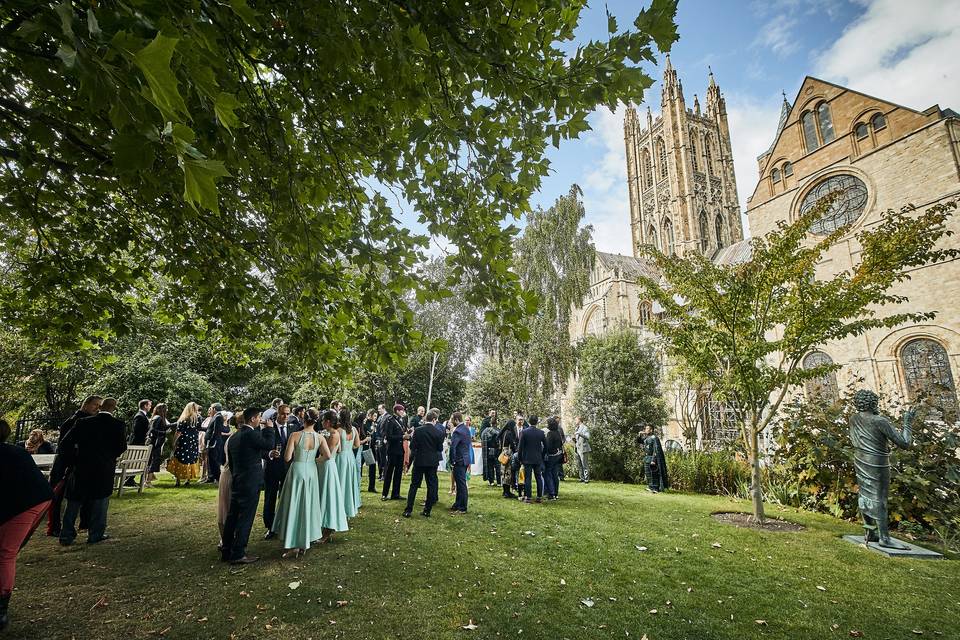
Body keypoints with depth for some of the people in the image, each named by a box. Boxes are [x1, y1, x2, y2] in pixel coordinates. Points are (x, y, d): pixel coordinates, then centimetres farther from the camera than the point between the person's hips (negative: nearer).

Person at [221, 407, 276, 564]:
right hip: (250, 482, -9)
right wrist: (269, 428, -6)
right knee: (245, 518, 0)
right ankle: (238, 554, 7)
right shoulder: (250, 434, -19)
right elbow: (269, 444, -19)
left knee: (232, 516, 16)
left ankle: (226, 551, 27)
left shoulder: (234, 436, 11)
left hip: (236, 482, 9)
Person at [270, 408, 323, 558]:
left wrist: (293, 450, 7)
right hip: (311, 471, 3)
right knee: (308, 505, 16)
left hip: (297, 471, -3)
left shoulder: (295, 435, -15)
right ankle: (305, 543, 26)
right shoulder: (319, 437, -7)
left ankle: (293, 545, 11)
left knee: (294, 506, 8)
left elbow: (287, 458, -13)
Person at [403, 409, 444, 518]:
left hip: (419, 461, 0)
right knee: (431, 485, 11)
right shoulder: (439, 433, -9)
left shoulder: (418, 430, -10)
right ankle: (427, 510, 15)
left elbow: (412, 447, -7)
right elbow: (440, 449, -2)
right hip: (432, 462, 0)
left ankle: (408, 510, 10)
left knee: (414, 485, 9)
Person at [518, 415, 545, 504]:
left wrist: (520, 459, 2)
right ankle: (539, 497, 13)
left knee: (527, 478, 2)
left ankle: (527, 497, 2)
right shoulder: (541, 432, -2)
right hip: (538, 459, 2)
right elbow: (545, 446, 3)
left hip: (527, 459, -2)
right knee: (539, 478, 10)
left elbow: (520, 447, -8)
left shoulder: (524, 432, -9)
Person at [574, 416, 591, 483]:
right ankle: (582, 478, 22)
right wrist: (574, 439, 5)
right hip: (578, 449, 9)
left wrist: (579, 433, -28)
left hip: (583, 449, -9)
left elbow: (587, 437, -22)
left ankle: (586, 479, 4)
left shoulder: (585, 428, -9)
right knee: (579, 465, 13)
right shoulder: (577, 428, 17)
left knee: (585, 465, -3)